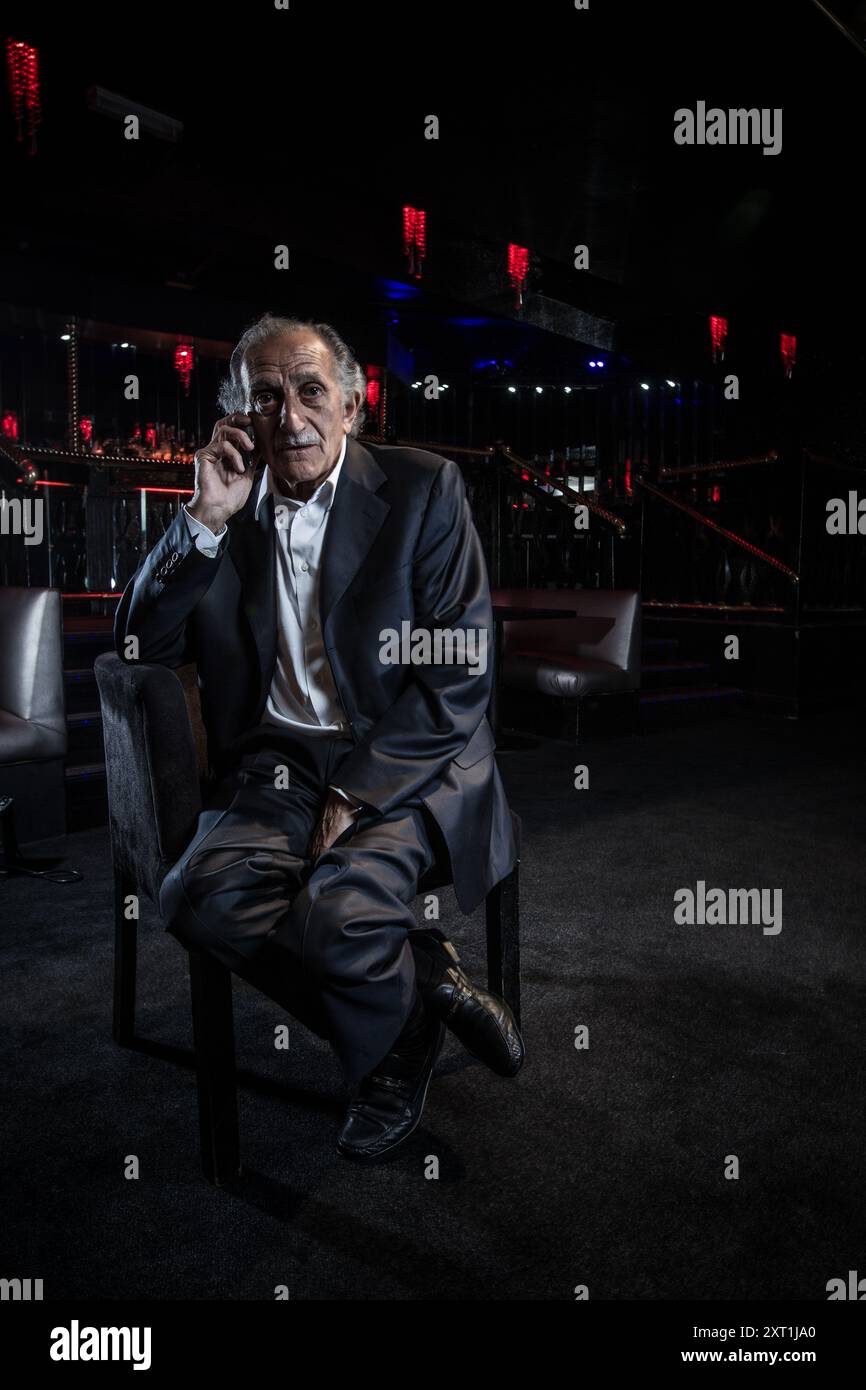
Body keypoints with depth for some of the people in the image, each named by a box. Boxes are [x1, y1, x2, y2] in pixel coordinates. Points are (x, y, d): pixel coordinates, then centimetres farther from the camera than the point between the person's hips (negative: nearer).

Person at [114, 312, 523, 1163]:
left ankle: (396, 1039, 6)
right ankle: (431, 985, -4)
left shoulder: (423, 489, -1)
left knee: (338, 909, -30)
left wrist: (356, 791, -15)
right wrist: (205, 519, -8)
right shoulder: (221, 507, 9)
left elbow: (460, 676, -7)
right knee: (199, 895, -23)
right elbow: (139, 647, 4)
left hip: (405, 762, -3)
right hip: (280, 764, 4)